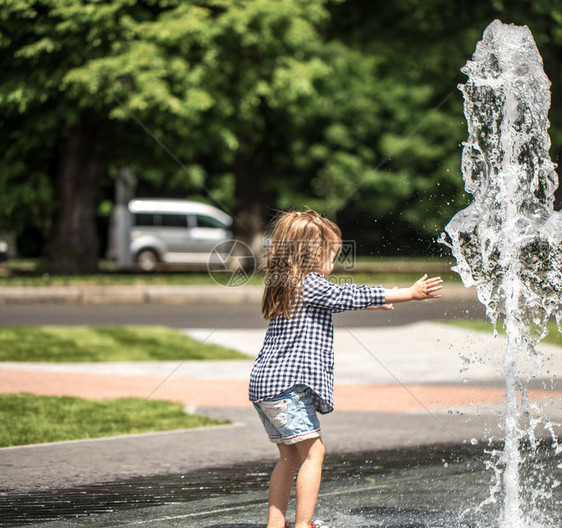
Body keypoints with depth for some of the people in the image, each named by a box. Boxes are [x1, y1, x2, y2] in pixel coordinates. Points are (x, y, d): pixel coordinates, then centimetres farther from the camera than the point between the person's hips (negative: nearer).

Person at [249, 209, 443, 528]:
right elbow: (353, 297, -8)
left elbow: (344, 299, 32)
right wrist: (410, 293, -1)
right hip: (287, 385, -10)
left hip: (266, 385, 10)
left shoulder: (287, 286, 17)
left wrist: (376, 302, 41)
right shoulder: (311, 286, -11)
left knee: (290, 455, 15)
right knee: (313, 451, -7)